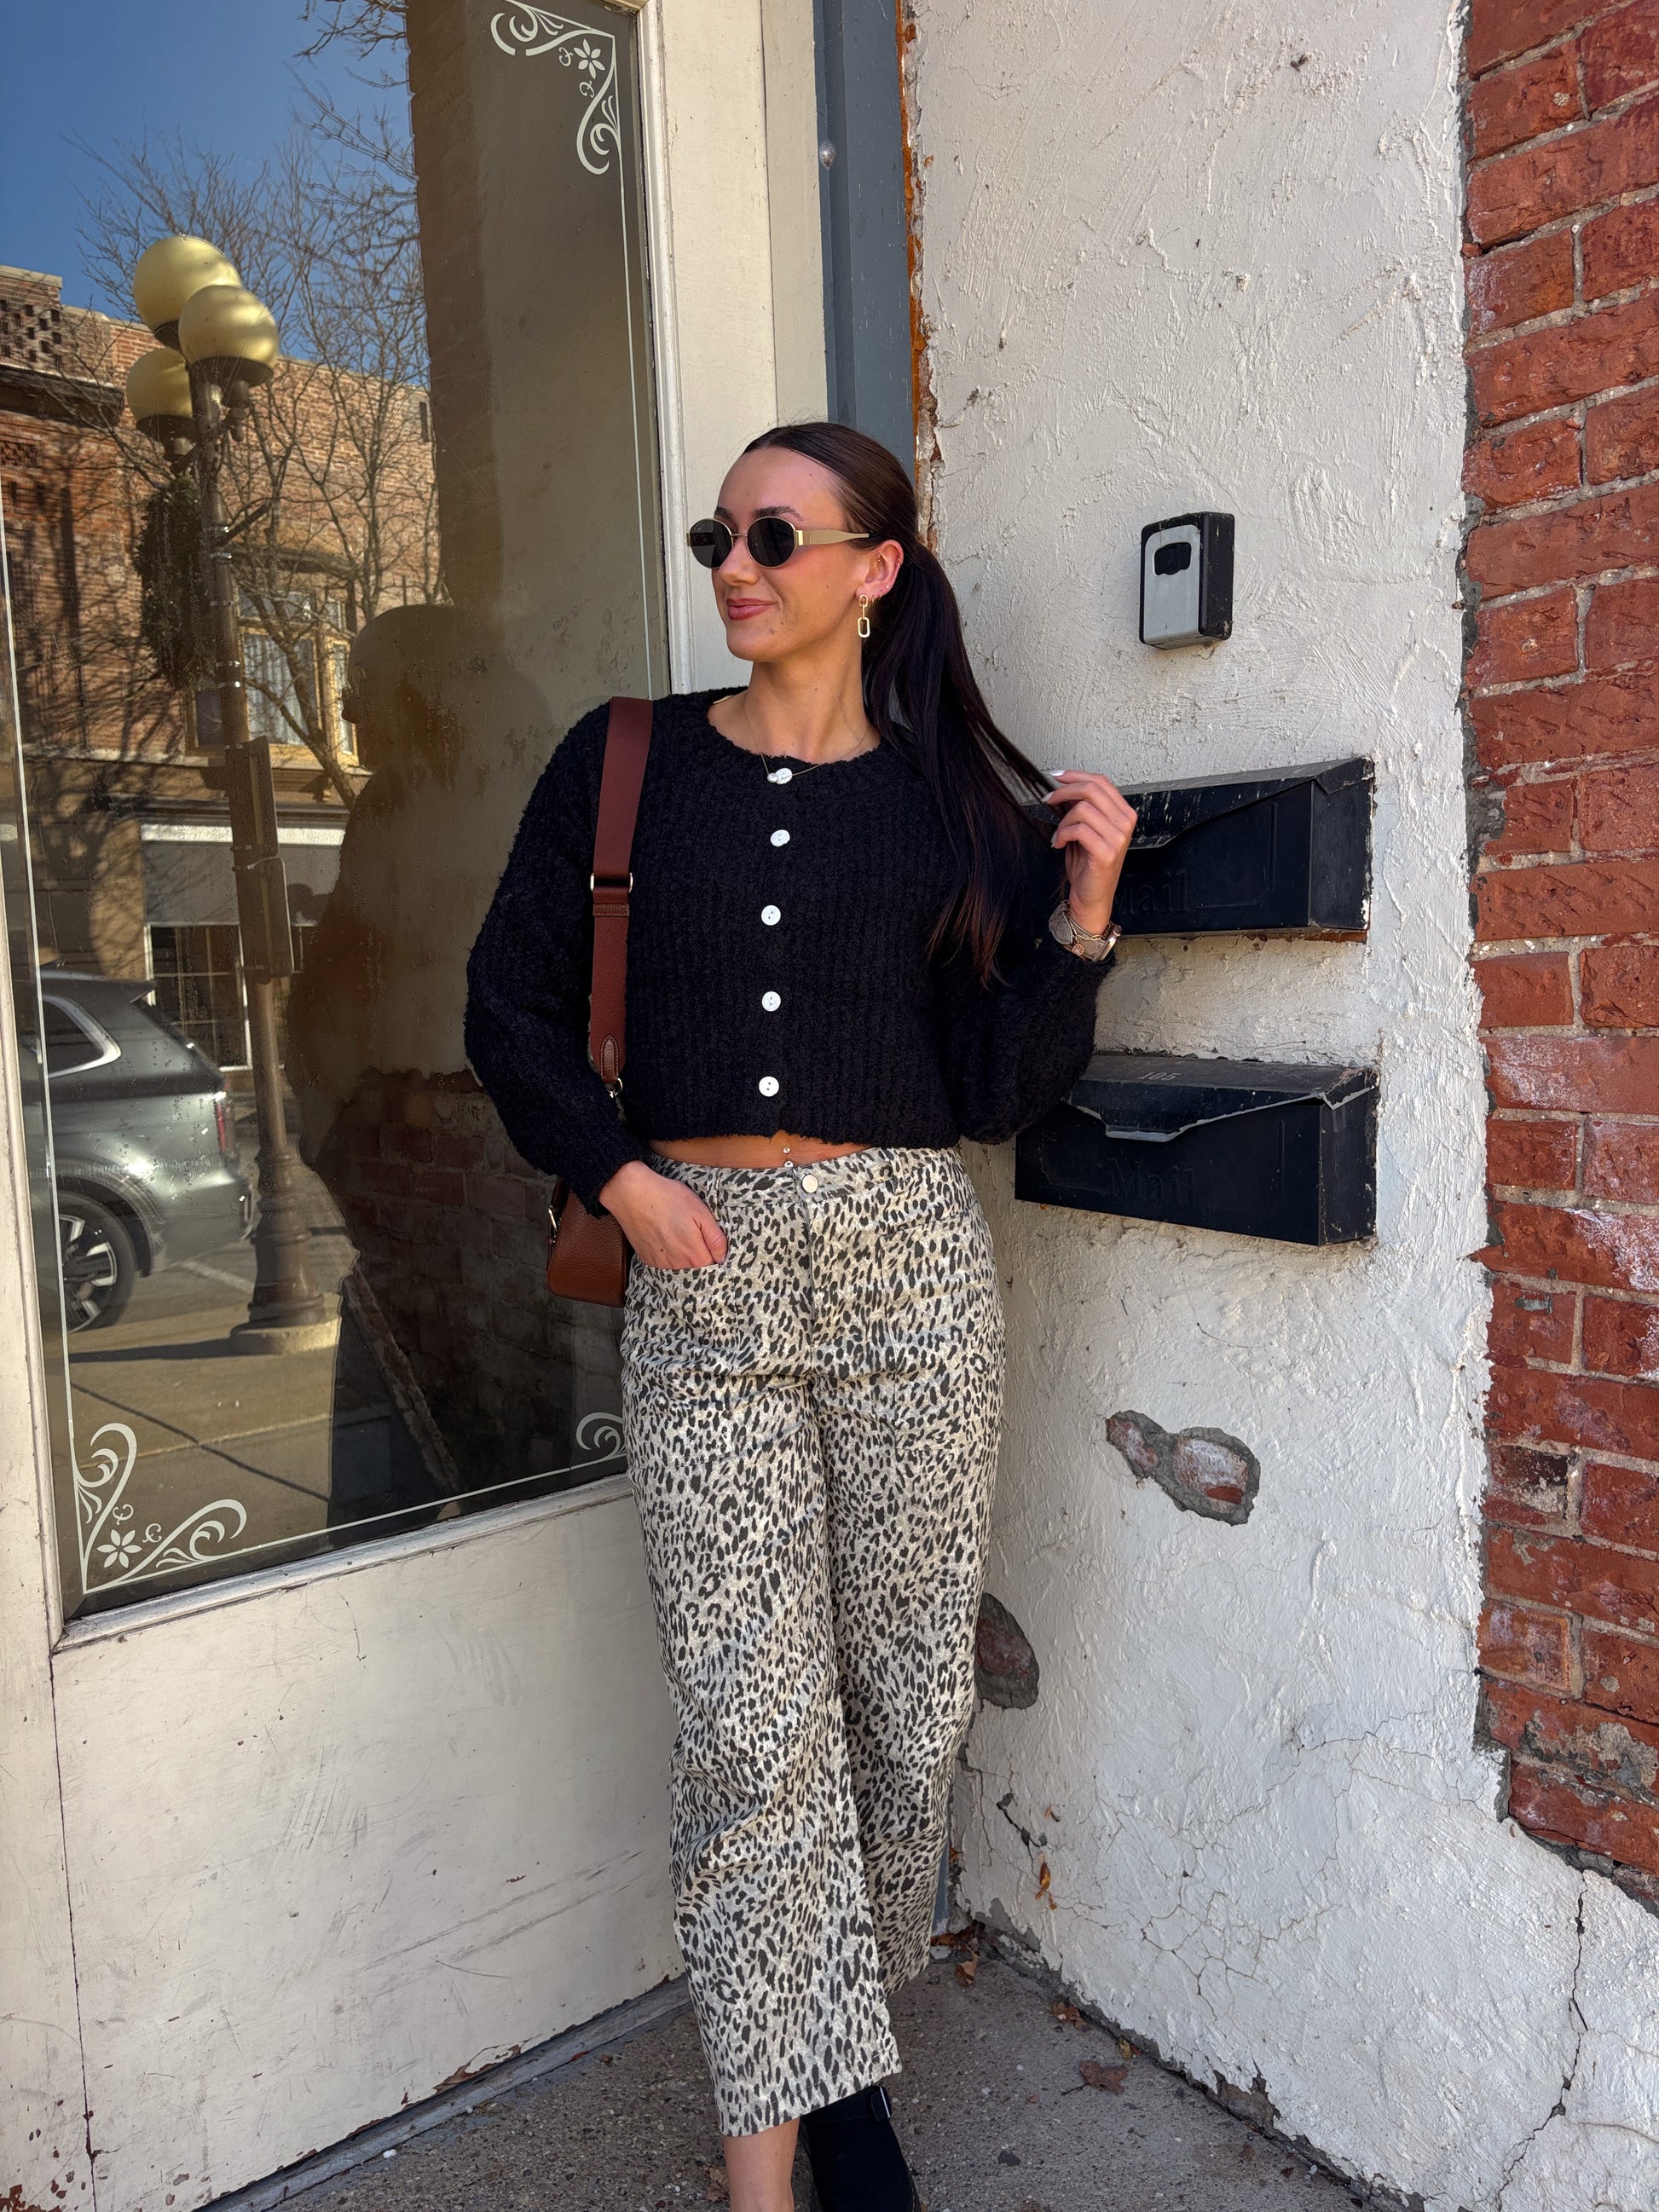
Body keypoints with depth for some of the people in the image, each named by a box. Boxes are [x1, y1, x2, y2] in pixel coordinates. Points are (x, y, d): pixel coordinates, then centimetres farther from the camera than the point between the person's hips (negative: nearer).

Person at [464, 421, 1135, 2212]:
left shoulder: (960, 796, 5)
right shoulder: (624, 762, 5)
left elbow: (996, 1088, 4)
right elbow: (513, 1005, 8)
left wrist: (1080, 916, -9)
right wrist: (620, 1175, -3)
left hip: (906, 1263, 1)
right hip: (700, 1276, 0)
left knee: (904, 1690, 11)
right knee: (748, 1719, 0)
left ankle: (841, 2050, 37)